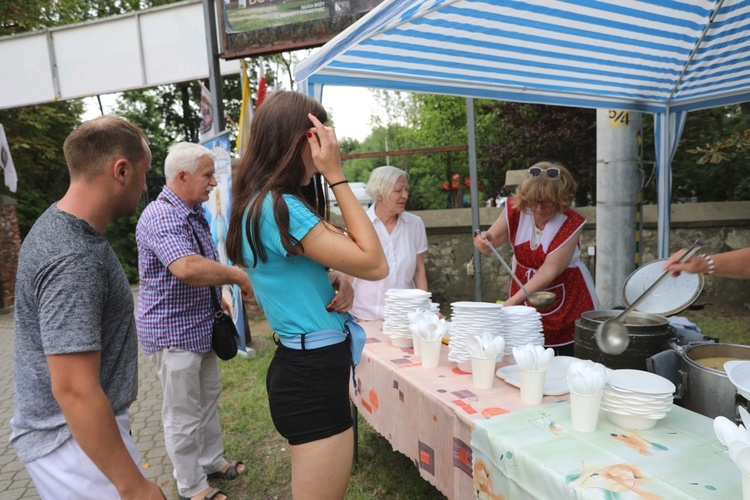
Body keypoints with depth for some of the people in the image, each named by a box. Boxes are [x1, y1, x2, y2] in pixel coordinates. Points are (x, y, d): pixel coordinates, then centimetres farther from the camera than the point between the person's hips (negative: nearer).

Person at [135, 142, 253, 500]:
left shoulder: (193, 212, 10)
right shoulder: (162, 216, -23)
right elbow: (187, 268, -39)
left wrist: (219, 299, 15)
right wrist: (239, 276, -27)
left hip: (200, 325, 10)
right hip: (173, 331, -10)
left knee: (208, 396, 21)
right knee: (183, 413, 5)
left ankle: (212, 461, 39)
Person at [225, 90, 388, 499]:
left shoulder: (262, 203, 9)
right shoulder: (277, 206, -21)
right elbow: (374, 264, -21)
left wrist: (333, 287, -1)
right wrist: (335, 175, -18)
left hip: (306, 365, 10)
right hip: (313, 373, -10)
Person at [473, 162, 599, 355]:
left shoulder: (570, 223, -19)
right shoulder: (515, 209, -9)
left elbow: (549, 270, -25)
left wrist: (513, 301, -33)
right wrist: (484, 240, -33)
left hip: (567, 299, -2)